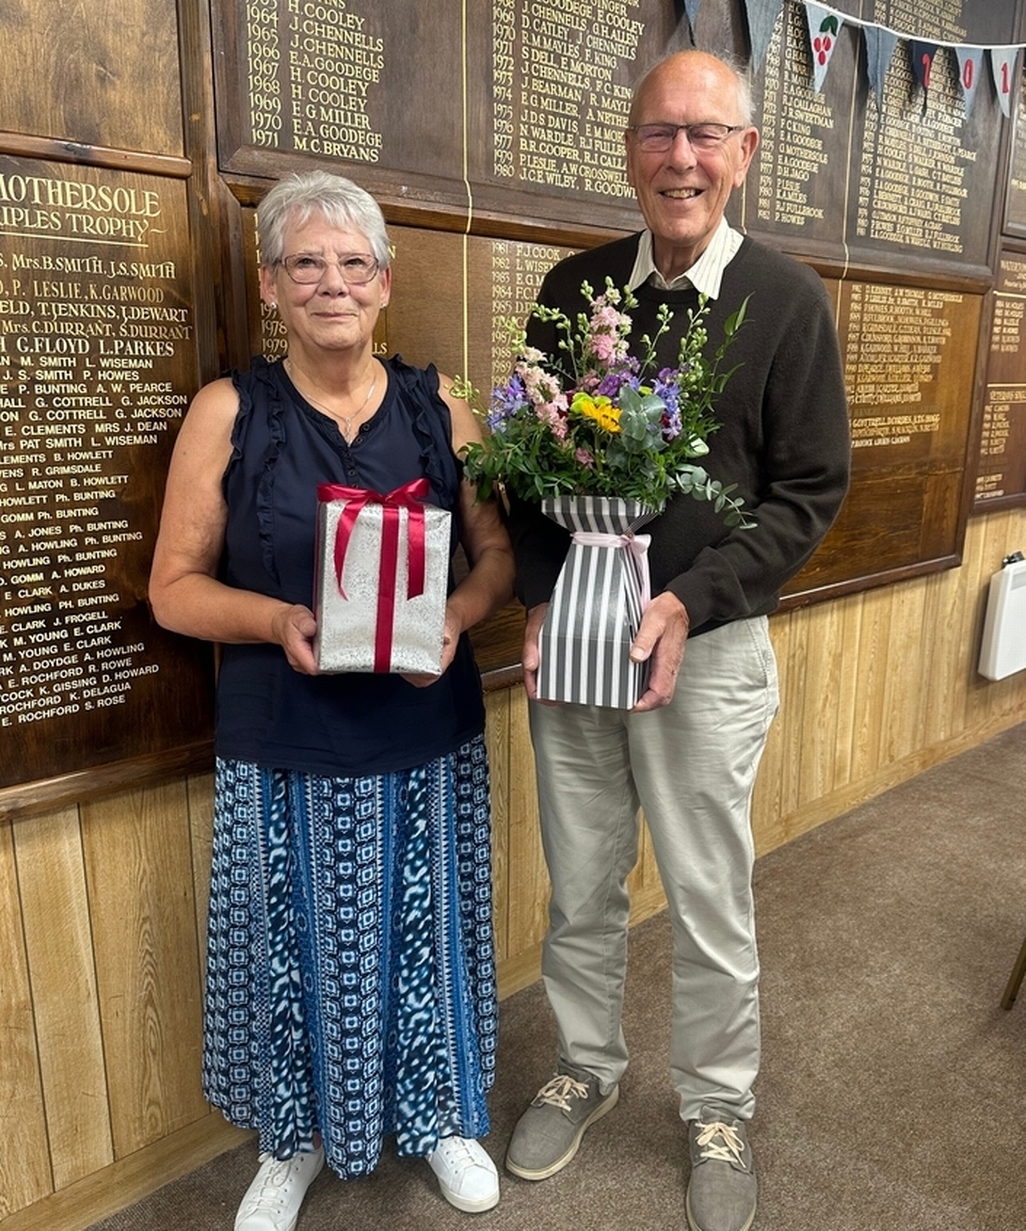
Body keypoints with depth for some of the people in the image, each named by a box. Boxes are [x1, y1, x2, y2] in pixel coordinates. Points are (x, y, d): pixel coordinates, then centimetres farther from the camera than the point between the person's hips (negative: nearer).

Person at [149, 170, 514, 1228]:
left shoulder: (437, 407, 2)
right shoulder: (229, 413, -3)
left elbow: (499, 550, 5)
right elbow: (175, 585, -2)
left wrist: (458, 613, -15)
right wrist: (279, 620, -20)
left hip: (426, 737, 2)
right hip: (284, 746, -1)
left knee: (425, 930, 14)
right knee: (297, 940, 12)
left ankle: (440, 1116, 42)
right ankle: (294, 1139, 41)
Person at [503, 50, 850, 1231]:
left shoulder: (786, 299, -3)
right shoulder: (574, 288, 5)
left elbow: (811, 490, -4)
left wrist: (688, 603, -17)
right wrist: (540, 600, -8)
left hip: (710, 643, -2)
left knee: (710, 901, 10)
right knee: (579, 887, 16)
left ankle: (718, 1110, 36)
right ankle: (585, 1067, 41)